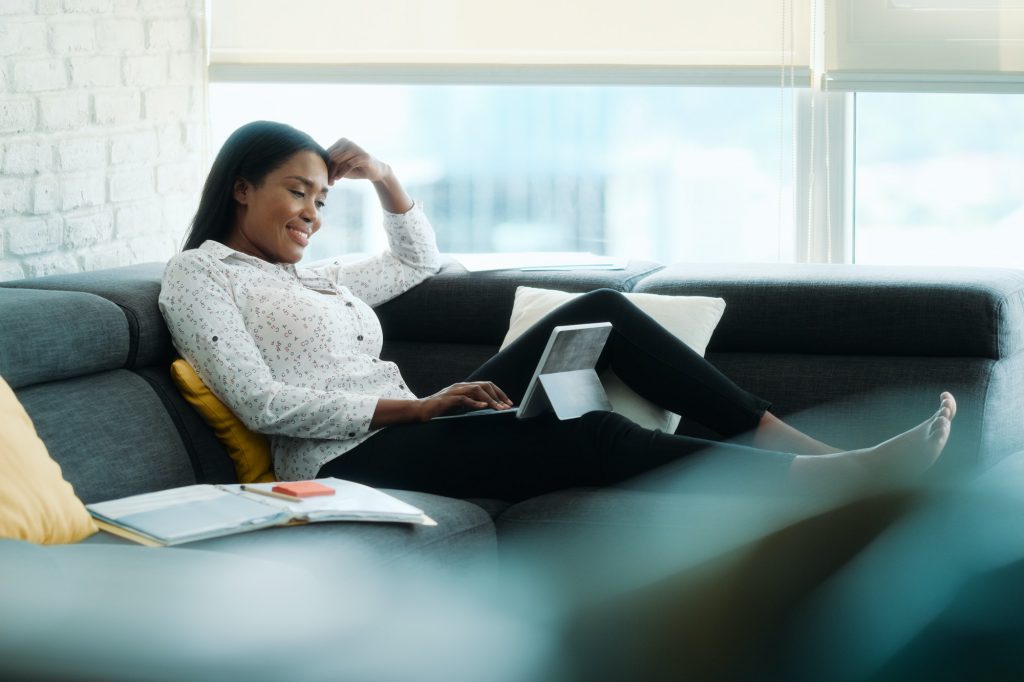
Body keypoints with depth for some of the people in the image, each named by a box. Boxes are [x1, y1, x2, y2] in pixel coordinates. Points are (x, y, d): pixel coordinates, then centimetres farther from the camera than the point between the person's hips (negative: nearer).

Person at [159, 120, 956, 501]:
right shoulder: (199, 272, 2)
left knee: (600, 311, -2)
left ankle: (791, 440, -8)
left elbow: (419, 259, 39)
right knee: (593, 437, -27)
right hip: (353, 461, -9)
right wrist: (412, 406, -15)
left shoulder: (305, 279, 26)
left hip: (413, 429, 9)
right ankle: (828, 476, -26)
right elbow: (262, 403, -12)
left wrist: (382, 176, 22)